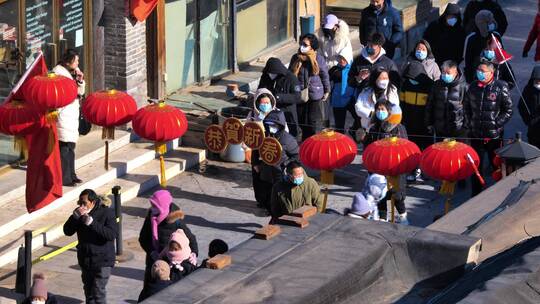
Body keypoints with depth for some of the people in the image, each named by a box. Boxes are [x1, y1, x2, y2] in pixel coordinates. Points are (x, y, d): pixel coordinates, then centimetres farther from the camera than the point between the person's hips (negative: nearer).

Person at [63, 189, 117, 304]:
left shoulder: (107, 213, -13)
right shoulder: (79, 213, 2)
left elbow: (112, 234, -25)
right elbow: (67, 231, -2)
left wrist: (91, 222, -29)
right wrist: (75, 216, -19)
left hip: (102, 260, -6)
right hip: (85, 259, 6)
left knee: (98, 292, -12)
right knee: (89, 292, 17)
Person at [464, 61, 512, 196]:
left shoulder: (500, 87, -9)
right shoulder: (473, 87, 5)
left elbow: (508, 110, -5)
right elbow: (466, 106, 18)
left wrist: (496, 124, -12)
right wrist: (470, 122, 7)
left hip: (494, 135, -4)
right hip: (476, 134, 4)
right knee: (476, 165, 9)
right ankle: (476, 194, 19)